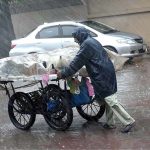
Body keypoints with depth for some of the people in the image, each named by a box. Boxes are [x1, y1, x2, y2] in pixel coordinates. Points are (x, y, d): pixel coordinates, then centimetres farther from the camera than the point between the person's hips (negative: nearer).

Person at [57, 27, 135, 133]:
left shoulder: (86, 44, -12)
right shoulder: (93, 42, 19)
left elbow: (77, 63, -12)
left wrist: (63, 73, -6)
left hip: (102, 76, -10)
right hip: (107, 73, 10)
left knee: (110, 100, -8)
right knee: (108, 100, 16)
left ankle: (129, 121, -6)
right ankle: (110, 123, 23)